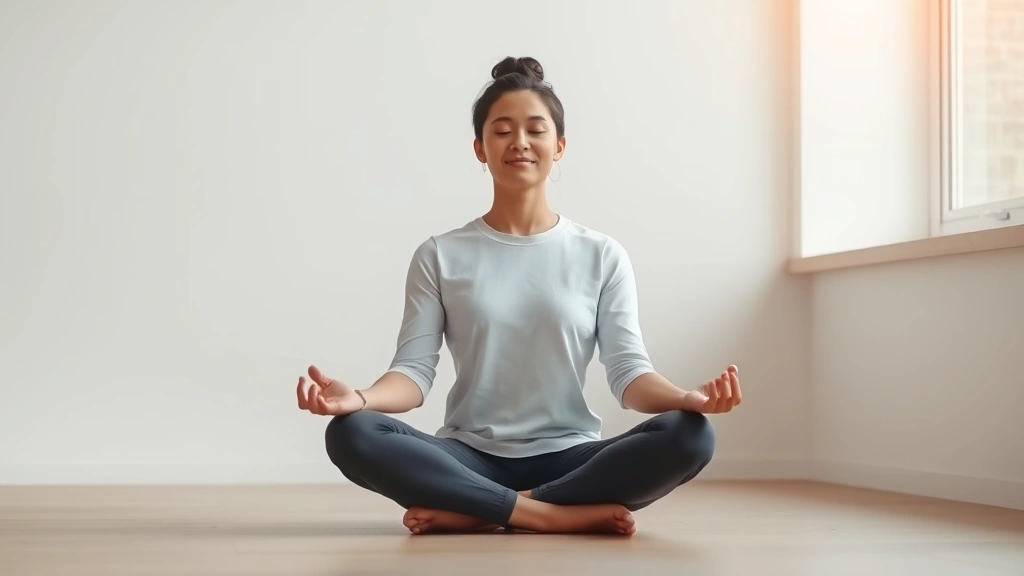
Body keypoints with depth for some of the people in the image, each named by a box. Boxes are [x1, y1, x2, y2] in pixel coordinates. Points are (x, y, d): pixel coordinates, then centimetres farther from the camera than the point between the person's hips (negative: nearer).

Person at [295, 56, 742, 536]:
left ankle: (473, 513, -23)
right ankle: (561, 514, -27)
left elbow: (628, 371, -1)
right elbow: (414, 369, -1)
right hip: (470, 461, 0)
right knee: (350, 434, -29)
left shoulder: (602, 256, 7)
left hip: (567, 459, 1)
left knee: (689, 436, -29)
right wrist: (360, 398, -25)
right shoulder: (439, 257, 7)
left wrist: (688, 398, -24)